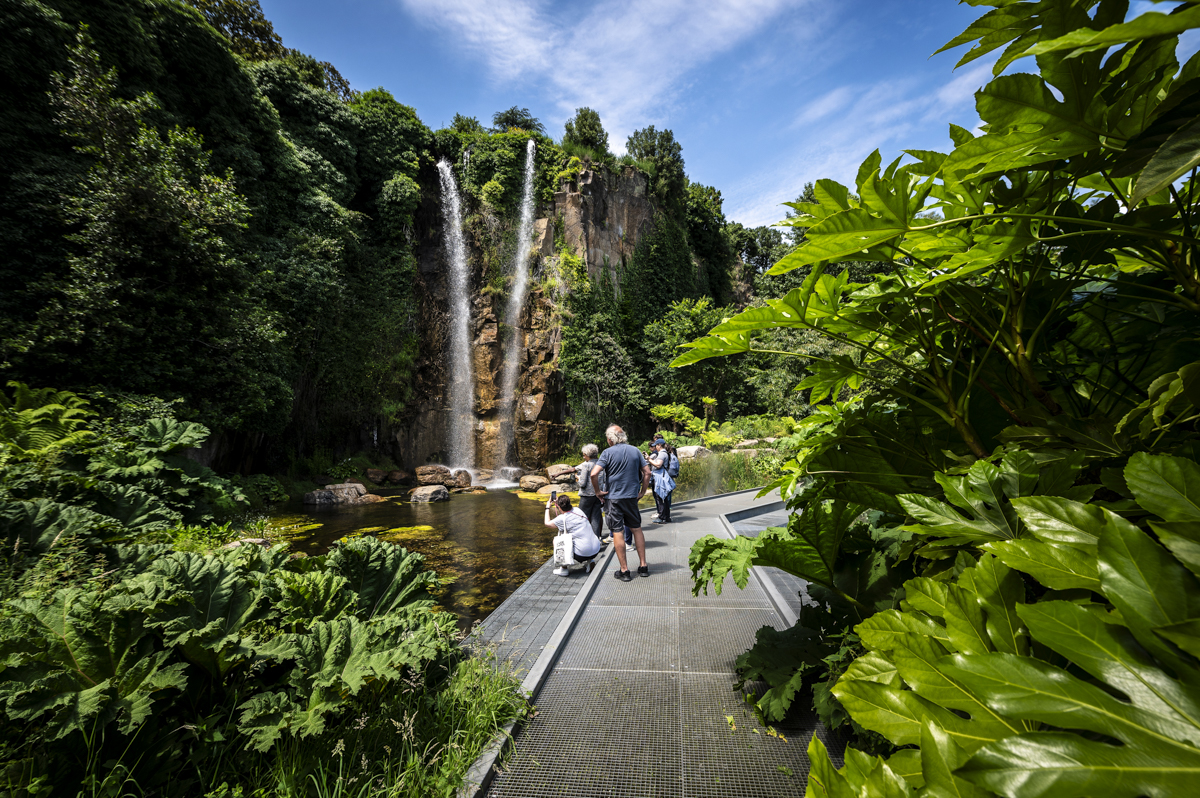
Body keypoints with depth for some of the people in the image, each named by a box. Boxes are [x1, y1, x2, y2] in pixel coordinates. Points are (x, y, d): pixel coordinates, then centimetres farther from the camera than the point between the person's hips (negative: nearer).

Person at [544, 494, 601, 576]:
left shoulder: (562, 519, -10)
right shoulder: (577, 510, 5)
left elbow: (547, 523, 9)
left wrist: (548, 507, 21)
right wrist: (559, 503, 35)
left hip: (582, 554, -6)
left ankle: (564, 568, 17)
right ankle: (590, 561, 20)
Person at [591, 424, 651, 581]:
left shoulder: (608, 452, -8)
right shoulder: (635, 450, 4)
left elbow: (594, 473, -18)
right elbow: (647, 472, 5)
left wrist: (598, 491, -5)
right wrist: (643, 491, 13)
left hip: (614, 497, -4)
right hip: (632, 497, 4)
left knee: (618, 533, 3)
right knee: (636, 529, 15)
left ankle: (624, 570, 8)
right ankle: (643, 566, 21)